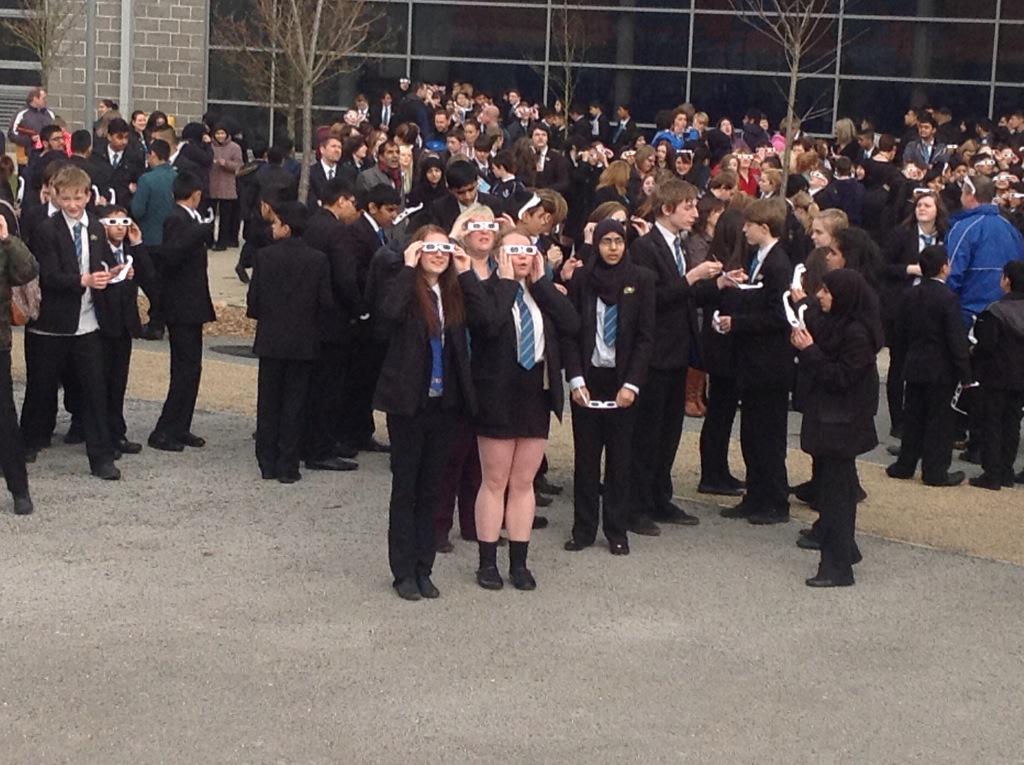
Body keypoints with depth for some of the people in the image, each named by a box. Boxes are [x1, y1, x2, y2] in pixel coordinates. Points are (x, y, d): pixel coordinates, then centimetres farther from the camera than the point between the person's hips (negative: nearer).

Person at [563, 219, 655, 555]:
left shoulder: (641, 279, 0)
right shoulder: (582, 280, 2)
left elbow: (646, 335, -2)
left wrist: (631, 385, -10)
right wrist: (576, 380, -7)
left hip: (622, 382, -1)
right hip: (588, 379, 1)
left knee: (619, 457, 4)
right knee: (585, 457, 5)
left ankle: (617, 532, 11)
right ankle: (583, 529, 12)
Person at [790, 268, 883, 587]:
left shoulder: (857, 333, -19)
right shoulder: (834, 323, 9)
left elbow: (841, 378, -22)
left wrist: (810, 351, -21)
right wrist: (804, 346, -5)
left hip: (841, 425, -10)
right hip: (826, 417, 10)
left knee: (835, 492, -6)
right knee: (834, 486, 18)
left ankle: (837, 567, -2)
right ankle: (844, 549, 31)